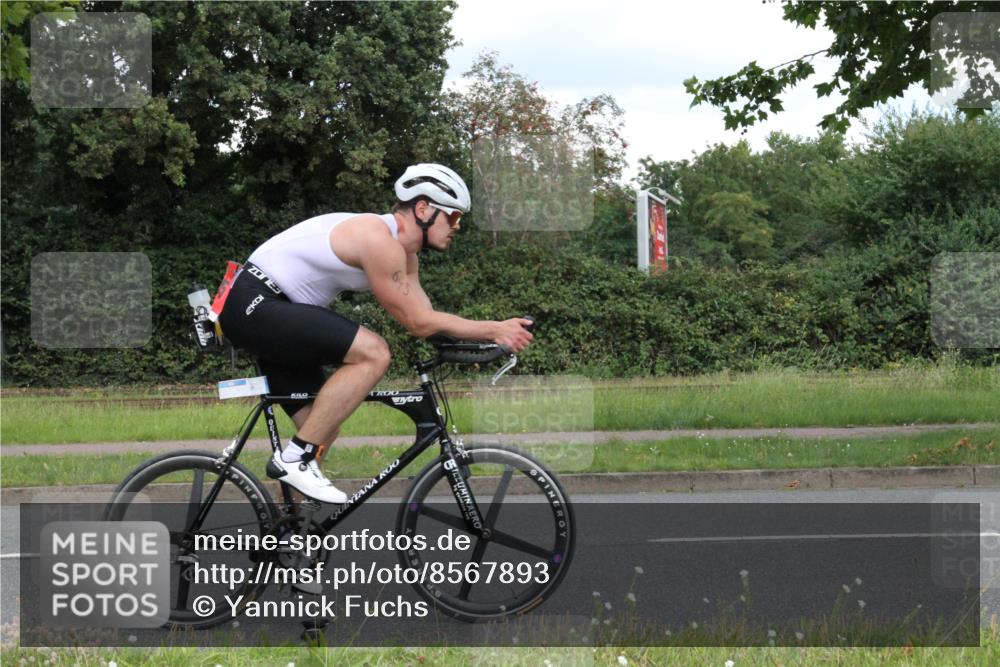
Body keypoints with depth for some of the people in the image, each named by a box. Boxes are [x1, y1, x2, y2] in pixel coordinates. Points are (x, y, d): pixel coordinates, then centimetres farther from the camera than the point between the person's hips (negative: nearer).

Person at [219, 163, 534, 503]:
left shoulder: (403, 253, 12)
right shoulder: (379, 239, -20)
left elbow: (426, 318, 10)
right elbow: (418, 323, -17)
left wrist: (496, 331, 0)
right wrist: (493, 329, -11)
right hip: (254, 303, -11)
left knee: (323, 427, 10)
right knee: (373, 353, -24)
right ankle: (295, 458, -18)